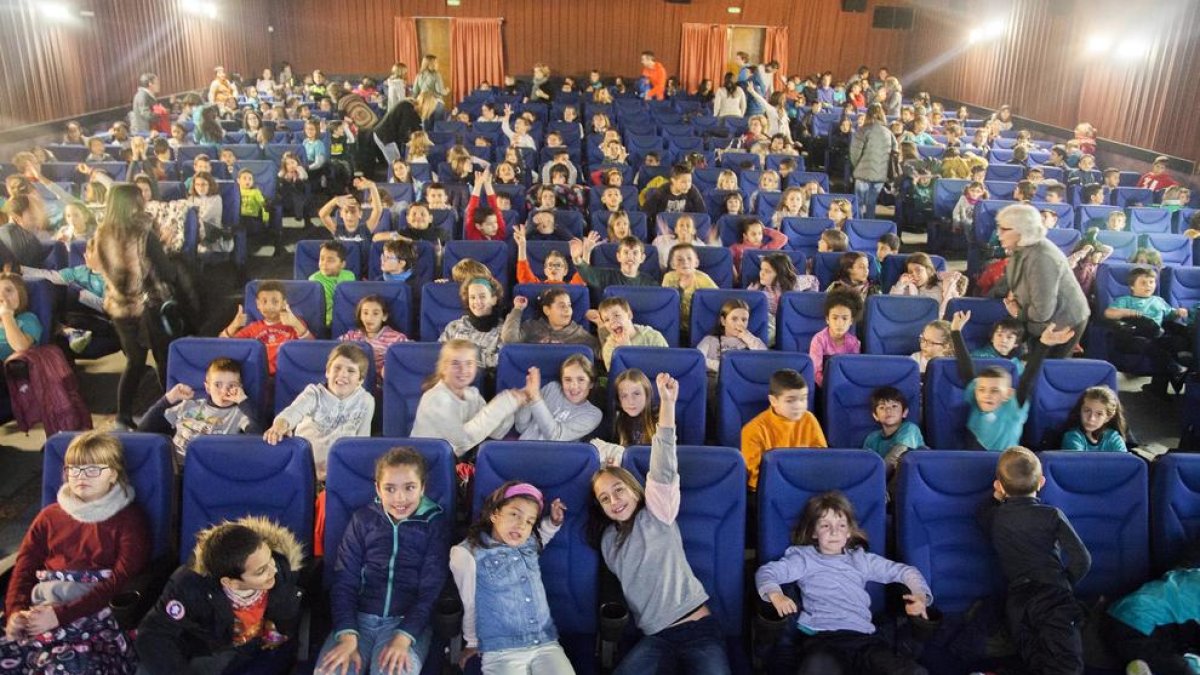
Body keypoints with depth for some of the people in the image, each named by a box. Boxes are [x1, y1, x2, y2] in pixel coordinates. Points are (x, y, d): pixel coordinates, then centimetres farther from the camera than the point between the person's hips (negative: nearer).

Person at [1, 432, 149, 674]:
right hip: (41, 612, 4)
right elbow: (24, 566, 11)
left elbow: (122, 579, -6)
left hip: (98, 616, -4)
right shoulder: (50, 515, 22)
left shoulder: (129, 518, 6)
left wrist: (62, 614, -15)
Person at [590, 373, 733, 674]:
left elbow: (664, 471, -15)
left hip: (698, 628, -3)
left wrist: (667, 403, -27)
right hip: (654, 637, 3)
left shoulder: (657, 516, 1)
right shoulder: (608, 539, 16)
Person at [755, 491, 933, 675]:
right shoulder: (804, 558, 18)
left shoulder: (861, 559, 28)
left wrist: (920, 595, 10)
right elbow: (766, 572, 7)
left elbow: (903, 571, 30)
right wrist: (776, 595, -14)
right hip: (821, 636, -4)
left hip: (864, 635, 4)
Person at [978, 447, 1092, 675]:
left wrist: (997, 497, 29)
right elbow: (1082, 560, 3)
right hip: (1052, 592, -4)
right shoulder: (1052, 515, 5)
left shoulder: (994, 518, 13)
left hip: (1016, 599, 4)